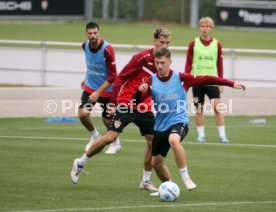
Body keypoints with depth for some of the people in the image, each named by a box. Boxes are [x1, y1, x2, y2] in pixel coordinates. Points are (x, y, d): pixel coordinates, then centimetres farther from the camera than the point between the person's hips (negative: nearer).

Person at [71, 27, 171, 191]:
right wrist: (114, 103, -14)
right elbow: (120, 77, -11)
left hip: (145, 108, 6)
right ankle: (80, 163, 5)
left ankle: (146, 181, 12)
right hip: (126, 104, -6)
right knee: (110, 137, -13)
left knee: (153, 142, -2)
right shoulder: (142, 58, -14)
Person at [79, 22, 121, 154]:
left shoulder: (107, 50, -25)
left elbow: (112, 76, -23)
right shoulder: (85, 46, -6)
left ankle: (116, 143, 33)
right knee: (82, 114, -11)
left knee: (107, 119, 4)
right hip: (90, 87, 5)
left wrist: (98, 92, -27)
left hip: (106, 89, -5)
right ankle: (94, 136, 19)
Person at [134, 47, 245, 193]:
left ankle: (185, 178, -28)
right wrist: (139, 91, -29)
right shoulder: (151, 82, -2)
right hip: (160, 125, 4)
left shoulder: (180, 78, -7)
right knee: (156, 162, 9)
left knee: (173, 140, -38)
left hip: (179, 121, -4)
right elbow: (136, 101, -7)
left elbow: (206, 80, -4)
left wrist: (231, 84, -5)